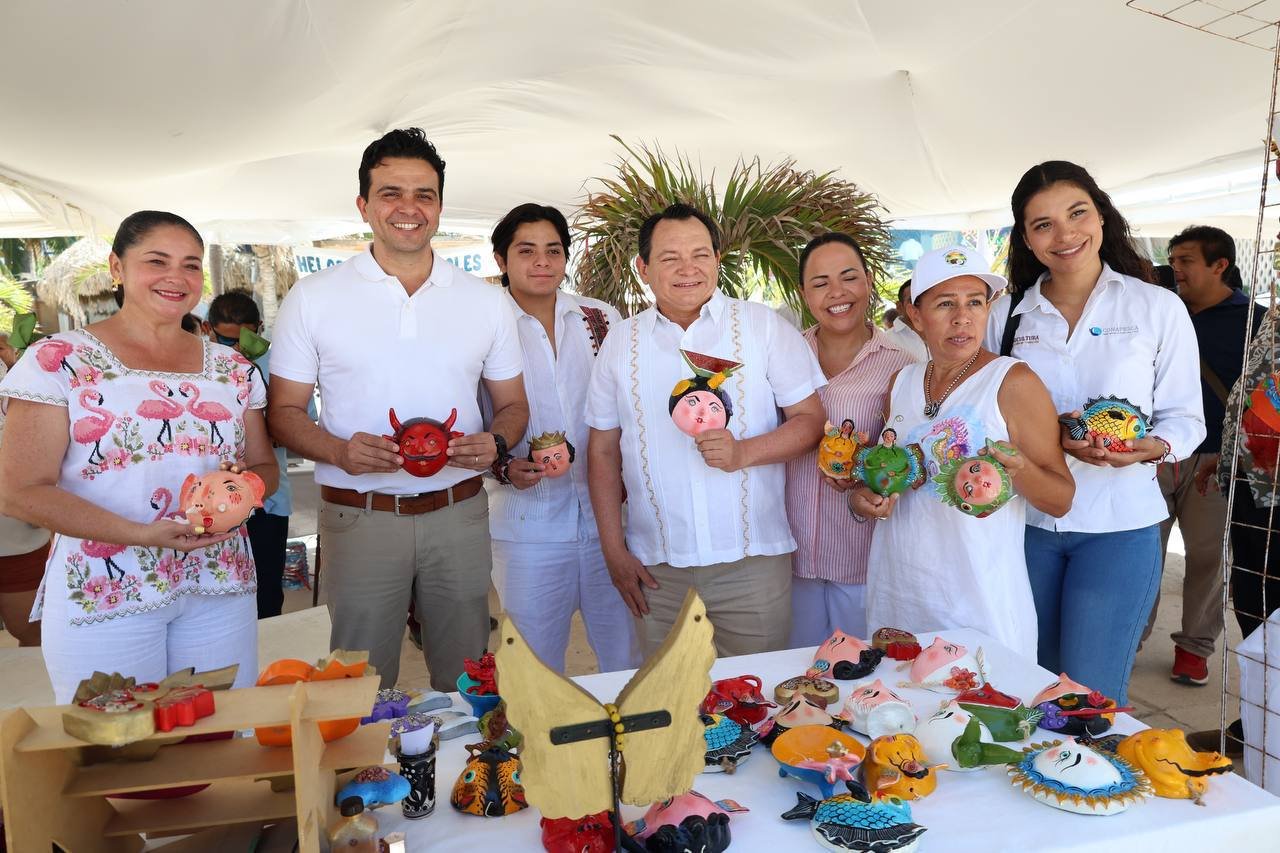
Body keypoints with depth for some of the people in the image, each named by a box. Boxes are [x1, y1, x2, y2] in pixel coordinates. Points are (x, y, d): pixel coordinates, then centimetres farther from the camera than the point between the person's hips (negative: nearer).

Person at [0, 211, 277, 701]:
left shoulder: (232, 367, 8)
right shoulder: (59, 362, -4)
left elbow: (264, 467, 15)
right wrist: (140, 534, -20)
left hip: (220, 590, 4)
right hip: (103, 594, -3)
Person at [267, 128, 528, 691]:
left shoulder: (487, 302, 7)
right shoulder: (312, 299, 1)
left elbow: (512, 404, 13)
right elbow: (284, 412, 3)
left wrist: (495, 443, -10)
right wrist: (340, 451, -18)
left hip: (459, 513, 2)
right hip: (358, 516, -1)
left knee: (466, 684, 13)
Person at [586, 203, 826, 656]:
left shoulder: (764, 325, 0)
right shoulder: (621, 342, 6)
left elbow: (810, 419, 0)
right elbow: (603, 452, 9)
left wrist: (744, 452, -18)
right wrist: (615, 552, 3)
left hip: (753, 563, -1)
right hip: (658, 570, 2)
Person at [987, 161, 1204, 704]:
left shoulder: (1158, 308, 1)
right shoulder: (1007, 314, 6)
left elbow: (1185, 418, 2)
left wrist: (1152, 448, -20)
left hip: (1118, 527, -2)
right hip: (1025, 522, 2)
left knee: (1091, 699, 2)